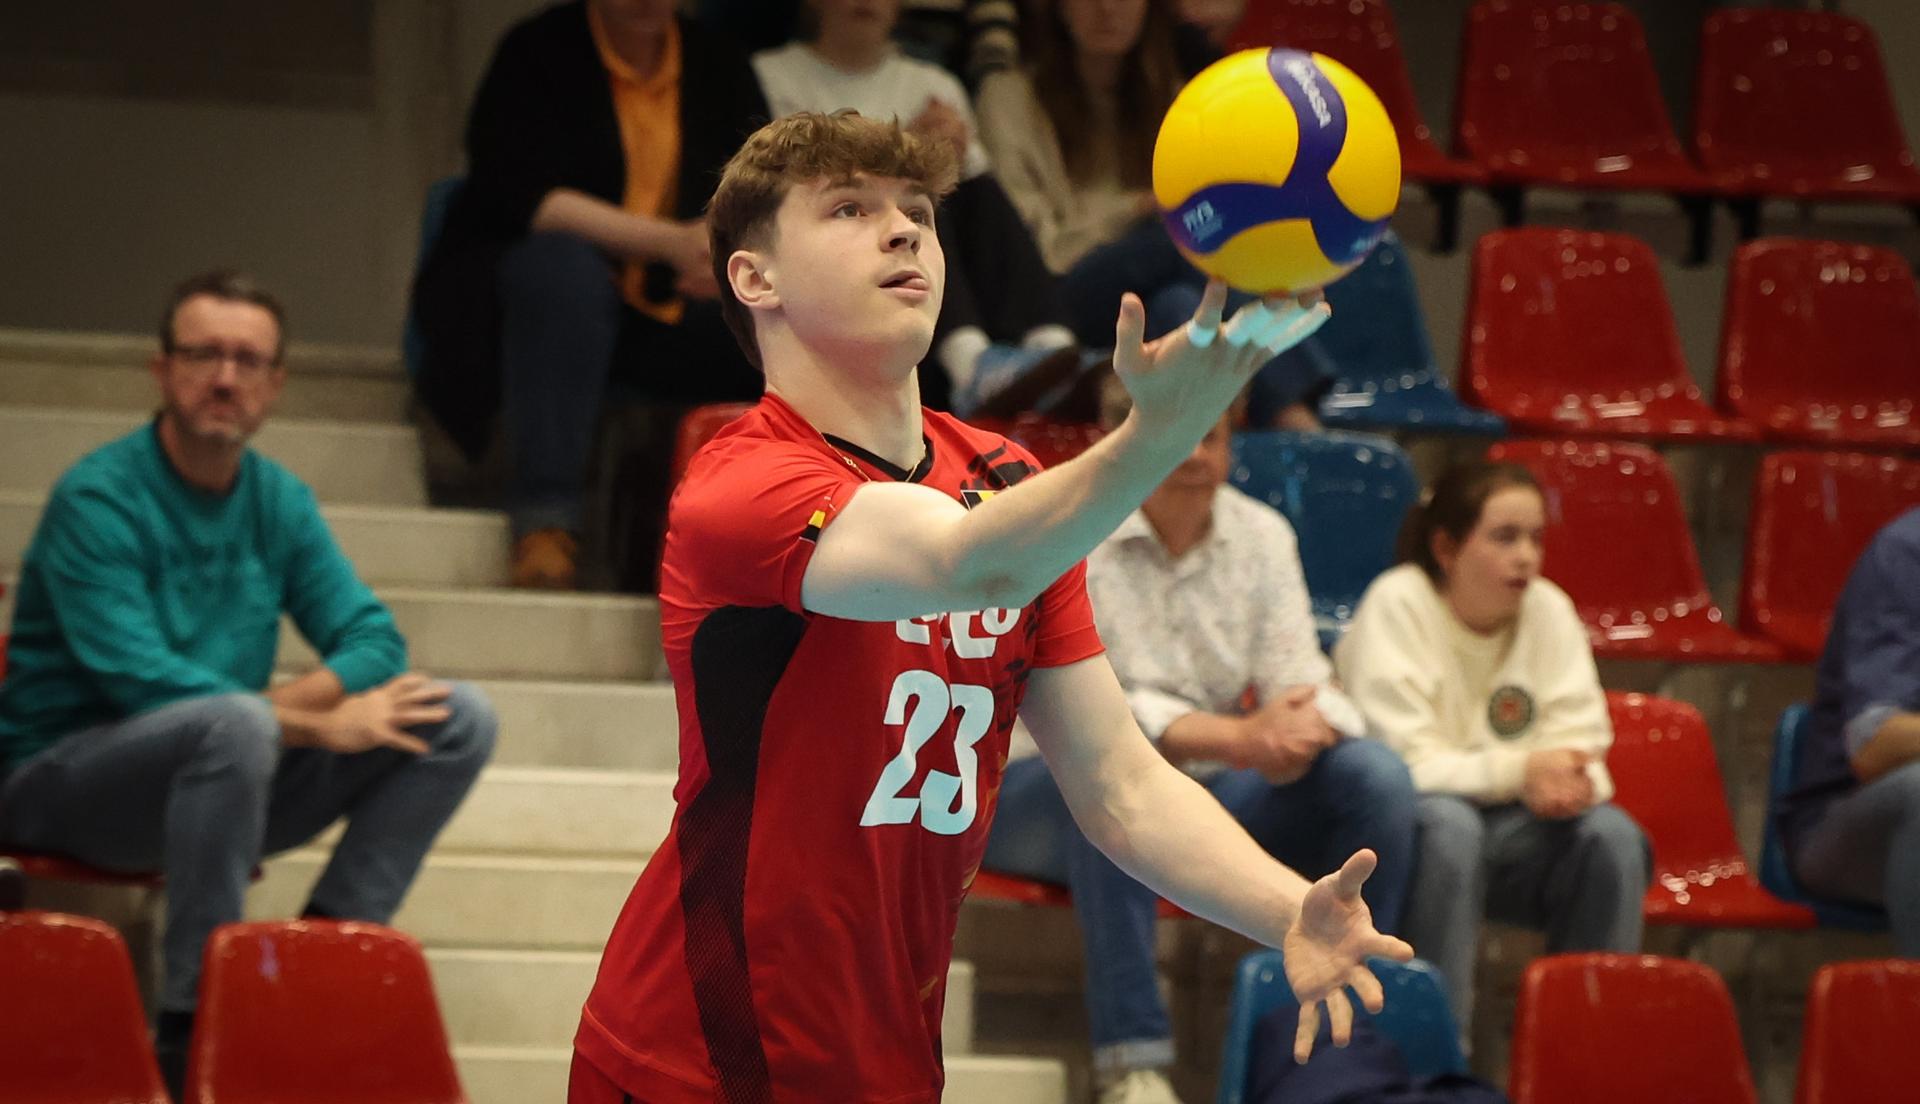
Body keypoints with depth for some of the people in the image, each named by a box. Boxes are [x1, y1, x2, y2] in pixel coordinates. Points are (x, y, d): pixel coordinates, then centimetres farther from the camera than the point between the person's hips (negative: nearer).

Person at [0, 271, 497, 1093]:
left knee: (459, 720, -5)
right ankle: (189, 1031, -33)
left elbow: (374, 642, 3)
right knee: (231, 725, -40)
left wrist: (273, 711, -17)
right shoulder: (98, 500, -14)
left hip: (217, 778, 7)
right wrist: (318, 724, -21)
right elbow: (143, 683, -23)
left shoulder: (279, 502, 7)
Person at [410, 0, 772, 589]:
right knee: (566, 265, -40)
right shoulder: (537, 53, -5)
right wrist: (670, 243, -26)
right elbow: (521, 198, -17)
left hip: (669, 308, 4)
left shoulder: (720, 69, 9)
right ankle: (544, 520, -40)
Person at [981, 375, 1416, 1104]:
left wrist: (1291, 731, -29)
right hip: (1047, 792, -5)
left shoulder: (1260, 535, 4)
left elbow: (1300, 682, -2)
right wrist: (1237, 736, -37)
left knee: (1374, 775, -15)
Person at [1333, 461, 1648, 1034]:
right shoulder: (1397, 605, -12)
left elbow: (1579, 745, -1)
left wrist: (1569, 782, -26)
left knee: (1613, 834, -22)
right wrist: (1519, 772, -28)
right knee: (1449, 824, -37)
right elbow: (1402, 764, -19)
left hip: (1509, 827, 5)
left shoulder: (1550, 610, 3)